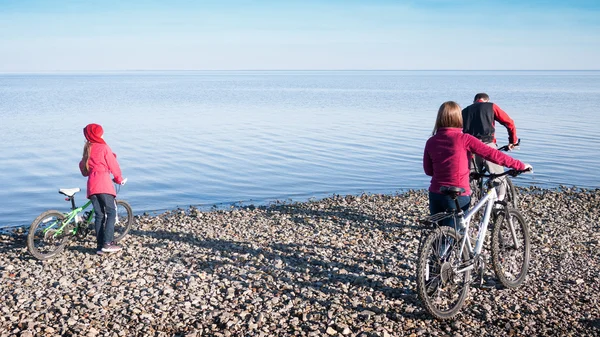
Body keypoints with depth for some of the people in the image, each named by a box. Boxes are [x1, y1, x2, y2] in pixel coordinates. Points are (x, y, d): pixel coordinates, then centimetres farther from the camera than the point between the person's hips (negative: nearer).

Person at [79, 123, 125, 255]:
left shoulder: (87, 149, 17)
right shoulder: (104, 147, 0)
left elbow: (82, 166, 21)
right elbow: (113, 165, 0)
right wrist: (119, 179, 15)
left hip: (91, 185, 6)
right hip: (104, 183, -6)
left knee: (99, 215, 7)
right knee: (111, 213, -2)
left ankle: (100, 246, 4)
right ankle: (107, 243, -12)